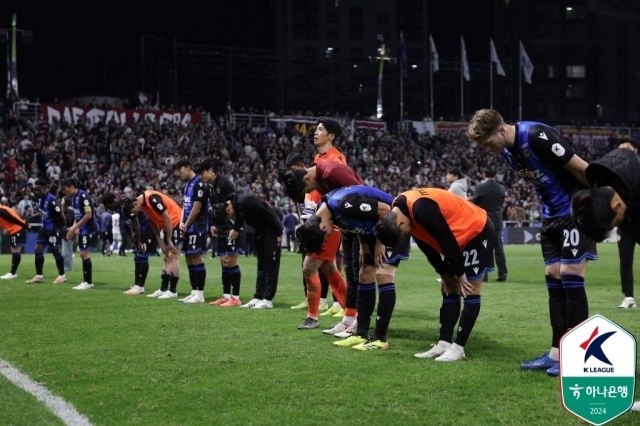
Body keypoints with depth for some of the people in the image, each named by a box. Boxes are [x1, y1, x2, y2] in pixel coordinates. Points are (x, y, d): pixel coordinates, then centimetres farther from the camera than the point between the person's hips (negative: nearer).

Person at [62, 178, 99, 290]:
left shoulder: (83, 196, -17)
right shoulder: (74, 198, 12)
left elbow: (88, 215, -21)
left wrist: (75, 227, -19)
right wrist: (73, 228, 7)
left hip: (89, 230, -9)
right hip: (82, 230, 9)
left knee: (85, 254, -10)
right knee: (83, 255, 9)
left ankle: (88, 282, -5)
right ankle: (87, 281, 15)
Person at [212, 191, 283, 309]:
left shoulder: (245, 202, -28)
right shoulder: (235, 203, -1)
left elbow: (268, 215, -24)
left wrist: (279, 233, -18)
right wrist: (235, 229, 9)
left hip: (271, 232, -9)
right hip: (260, 232, 9)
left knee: (271, 265, -5)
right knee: (261, 266, 9)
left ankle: (268, 300, -4)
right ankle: (258, 298, 12)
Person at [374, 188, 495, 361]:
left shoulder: (422, 209, -35)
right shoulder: (398, 212, -6)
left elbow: (447, 241, -27)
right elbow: (427, 245, 4)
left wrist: (459, 273, -16)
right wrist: (444, 274, 3)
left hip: (478, 231, -9)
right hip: (460, 238, 10)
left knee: (470, 292, -9)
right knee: (449, 291, 6)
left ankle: (458, 348, -9)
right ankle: (444, 344, 6)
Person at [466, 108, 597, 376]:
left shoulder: (537, 137, -24)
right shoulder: (507, 151, 4)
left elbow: (582, 169, -19)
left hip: (576, 211, -9)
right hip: (551, 215, 9)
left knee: (570, 279, -9)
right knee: (554, 281, 6)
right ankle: (557, 352, 10)